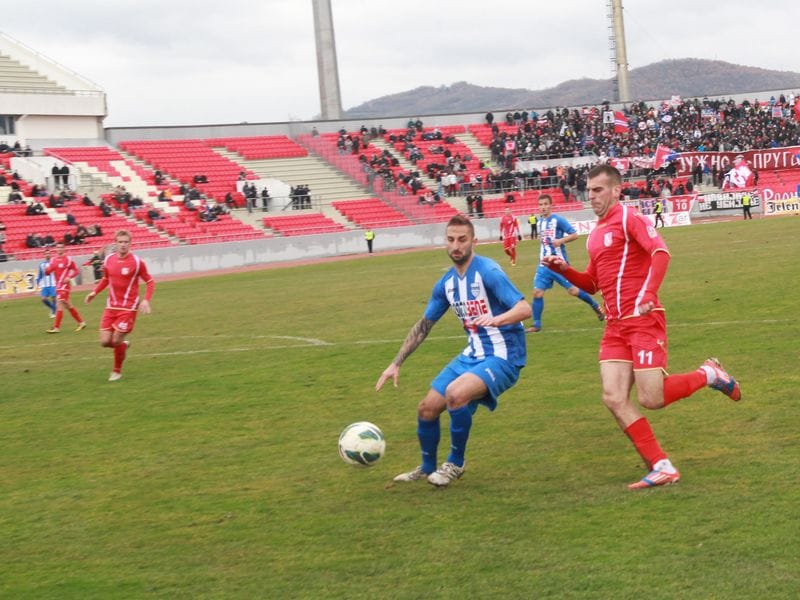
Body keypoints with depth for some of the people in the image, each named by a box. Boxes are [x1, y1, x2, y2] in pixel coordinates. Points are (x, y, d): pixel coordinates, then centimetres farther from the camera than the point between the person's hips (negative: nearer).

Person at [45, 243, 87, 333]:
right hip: (58, 286, 8)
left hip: (64, 285, -8)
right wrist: (47, 270, -13)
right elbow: (48, 272, 10)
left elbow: (76, 270, -3)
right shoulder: (53, 260, 11)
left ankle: (56, 327, -14)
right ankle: (81, 322, 26)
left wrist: (69, 277, -19)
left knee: (59, 304, -14)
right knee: (68, 306, 14)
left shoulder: (68, 259, -7)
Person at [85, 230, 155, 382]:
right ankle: (123, 345, 32)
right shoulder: (108, 259, 2)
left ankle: (117, 371, 16)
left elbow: (150, 282, -4)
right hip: (111, 306, 4)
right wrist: (95, 292, 6)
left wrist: (146, 300, -18)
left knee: (116, 341, -7)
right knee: (105, 342, -1)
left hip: (128, 308, -4)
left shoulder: (136, 262, -11)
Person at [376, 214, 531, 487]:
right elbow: (423, 326, 17)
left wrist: (497, 319, -45)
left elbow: (525, 309, -25)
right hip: (473, 355, 8)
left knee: (455, 393, -31)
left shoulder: (488, 272, -17)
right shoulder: (446, 283, 6)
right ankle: (427, 469, 32)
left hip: (503, 357, -8)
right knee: (427, 409, 5)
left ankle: (455, 464, -9)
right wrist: (396, 363, 12)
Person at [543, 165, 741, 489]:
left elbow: (661, 253, -21)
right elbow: (592, 283, 27)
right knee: (614, 398, -6)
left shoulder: (629, 219, -6)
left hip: (643, 319, -8)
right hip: (615, 327, 8)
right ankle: (662, 468, -1)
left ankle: (709, 375, 15)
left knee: (651, 399, -12)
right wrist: (564, 269, 10)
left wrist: (647, 295, -30)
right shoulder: (595, 235, 18)